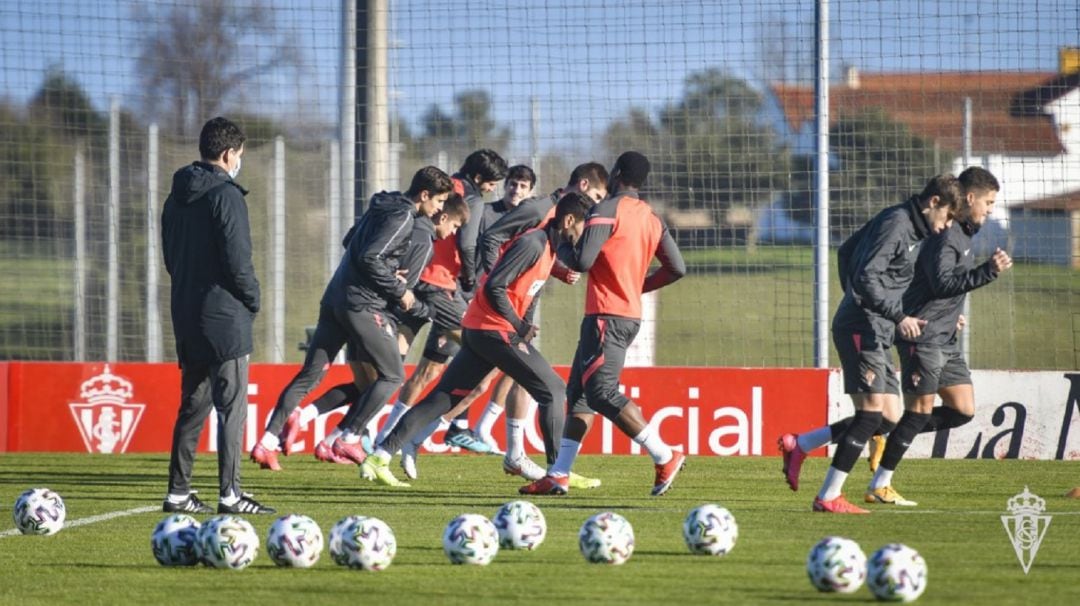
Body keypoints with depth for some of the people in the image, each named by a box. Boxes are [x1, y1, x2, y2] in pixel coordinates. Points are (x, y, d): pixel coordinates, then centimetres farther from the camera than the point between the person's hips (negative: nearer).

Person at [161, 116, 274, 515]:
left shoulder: (177, 198, 13)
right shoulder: (226, 196, -13)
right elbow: (237, 260, -17)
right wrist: (253, 301, -3)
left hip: (185, 314, 8)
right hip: (224, 317, -8)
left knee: (193, 403, 13)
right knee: (232, 405, -5)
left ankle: (178, 492, 12)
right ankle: (230, 493, -9)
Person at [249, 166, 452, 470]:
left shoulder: (381, 208, 16)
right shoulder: (402, 218, -12)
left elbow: (352, 241, 24)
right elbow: (369, 258, -20)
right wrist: (399, 291, -11)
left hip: (335, 299, 9)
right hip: (361, 305, -9)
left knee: (310, 374, 9)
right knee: (392, 376, 3)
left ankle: (268, 442, 4)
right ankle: (347, 438, 1)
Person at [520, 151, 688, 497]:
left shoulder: (606, 211, -11)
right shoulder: (651, 218, 13)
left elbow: (582, 261, -18)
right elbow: (676, 268, 11)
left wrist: (559, 244, 2)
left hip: (606, 316, -9)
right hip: (631, 313, 9)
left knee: (601, 392, -12)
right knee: (579, 393, 11)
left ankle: (665, 458, -16)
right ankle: (558, 475, 10)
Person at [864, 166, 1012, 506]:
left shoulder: (962, 234, 17)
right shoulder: (945, 236, -15)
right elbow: (942, 283, -26)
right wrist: (988, 272, -29)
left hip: (945, 340, 10)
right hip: (923, 336, -10)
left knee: (964, 410, 4)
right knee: (921, 410, -8)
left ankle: (891, 433, 12)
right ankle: (878, 487, -2)